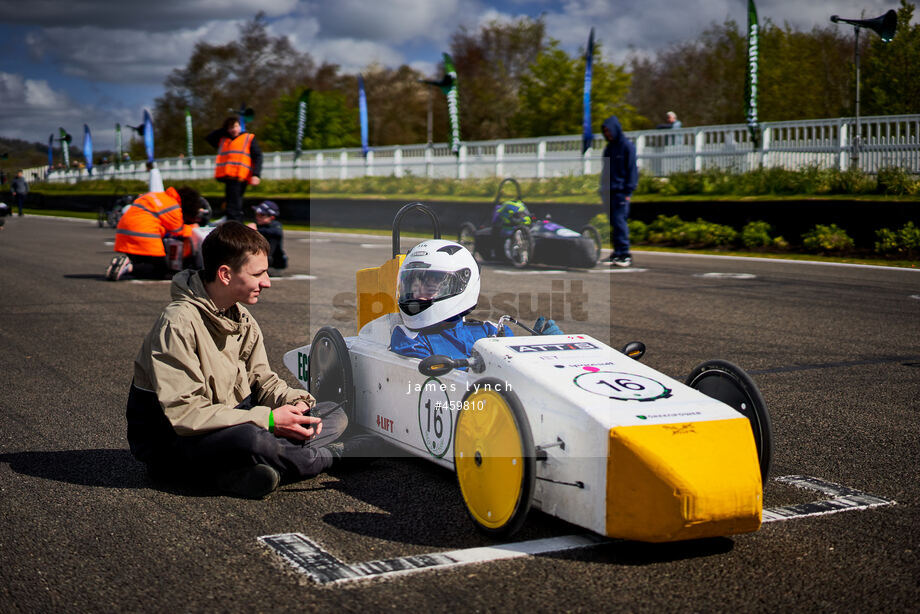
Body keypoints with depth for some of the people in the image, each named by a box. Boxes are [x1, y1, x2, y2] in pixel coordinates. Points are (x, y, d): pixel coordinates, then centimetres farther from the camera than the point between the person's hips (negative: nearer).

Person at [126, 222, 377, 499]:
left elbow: (262, 379, 11)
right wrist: (268, 419, -28)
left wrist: (295, 403, -13)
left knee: (334, 414, -1)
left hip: (233, 421, 9)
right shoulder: (177, 323, -21)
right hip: (172, 442, -8)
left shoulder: (242, 318, 6)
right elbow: (183, 413, -27)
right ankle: (329, 455, -11)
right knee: (251, 438, -40)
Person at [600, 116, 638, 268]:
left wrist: (628, 191, -14)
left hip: (621, 191, -8)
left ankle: (624, 254, -13)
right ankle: (618, 252, 11)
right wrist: (603, 189, 16)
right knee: (613, 221, 7)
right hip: (610, 191, 8)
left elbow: (632, 169, -9)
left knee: (619, 220, -14)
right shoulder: (609, 147, 17)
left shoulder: (627, 146, -5)